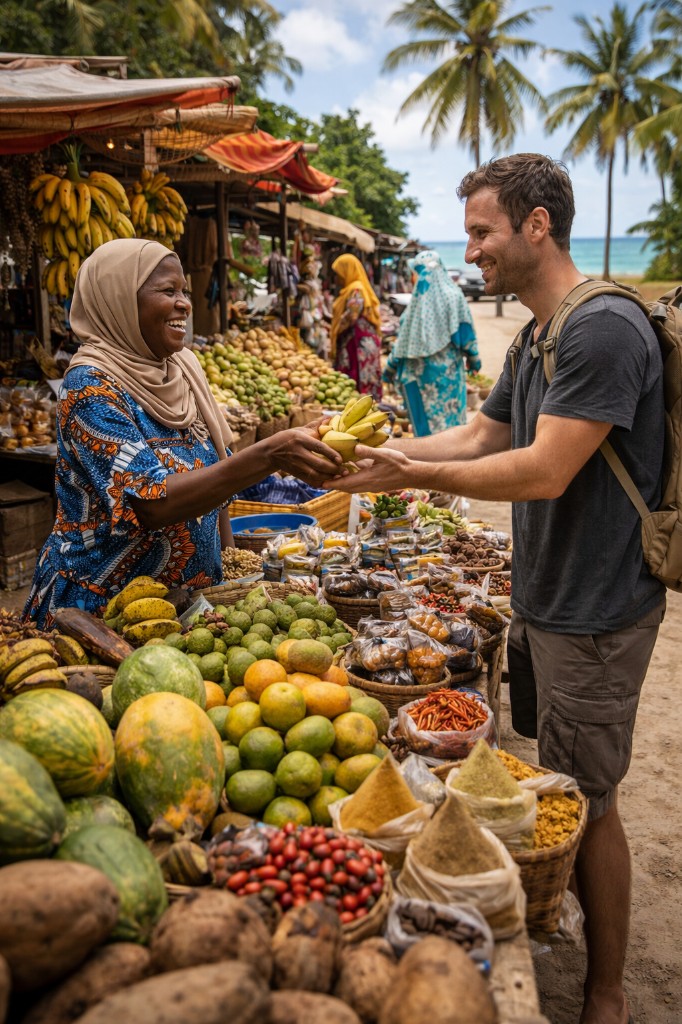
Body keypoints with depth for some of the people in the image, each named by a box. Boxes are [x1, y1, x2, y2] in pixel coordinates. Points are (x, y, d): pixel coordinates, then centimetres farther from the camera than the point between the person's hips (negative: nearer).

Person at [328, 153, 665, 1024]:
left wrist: (413, 475, -21)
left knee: (586, 801, 5)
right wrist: (380, 451, 2)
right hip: (540, 600, 9)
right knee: (544, 780, 22)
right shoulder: (536, 337, 11)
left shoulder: (604, 330, -21)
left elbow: (544, 471, -26)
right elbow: (480, 435, 13)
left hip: (594, 615, -9)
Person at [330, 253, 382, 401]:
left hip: (358, 345, -10)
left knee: (358, 383, -9)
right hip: (356, 343, 10)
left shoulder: (356, 291, -12)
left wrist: (334, 331, -6)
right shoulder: (353, 289, 19)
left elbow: (350, 316, -21)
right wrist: (334, 329, 12)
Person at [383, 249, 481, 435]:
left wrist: (391, 366, 2)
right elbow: (465, 329, 2)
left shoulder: (419, 300, -11)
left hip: (422, 370, -3)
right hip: (450, 368, 3)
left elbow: (405, 338, -8)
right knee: (451, 411, 13)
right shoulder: (454, 295, -2)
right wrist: (473, 357, 14)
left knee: (426, 415, 4)